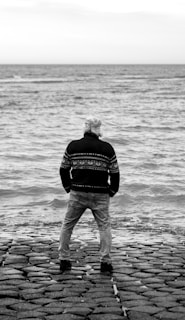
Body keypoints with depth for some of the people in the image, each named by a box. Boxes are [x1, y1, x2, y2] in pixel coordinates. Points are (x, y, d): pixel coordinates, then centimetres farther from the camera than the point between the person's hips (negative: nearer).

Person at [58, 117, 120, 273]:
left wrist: (68, 187, 17)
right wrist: (112, 191, 14)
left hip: (77, 194, 1)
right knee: (104, 226, 7)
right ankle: (105, 261, 0)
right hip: (100, 195, -1)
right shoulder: (107, 148, -1)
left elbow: (63, 169, 7)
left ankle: (64, 260, 13)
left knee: (67, 225, 13)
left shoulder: (72, 146, 2)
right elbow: (115, 172, 2)